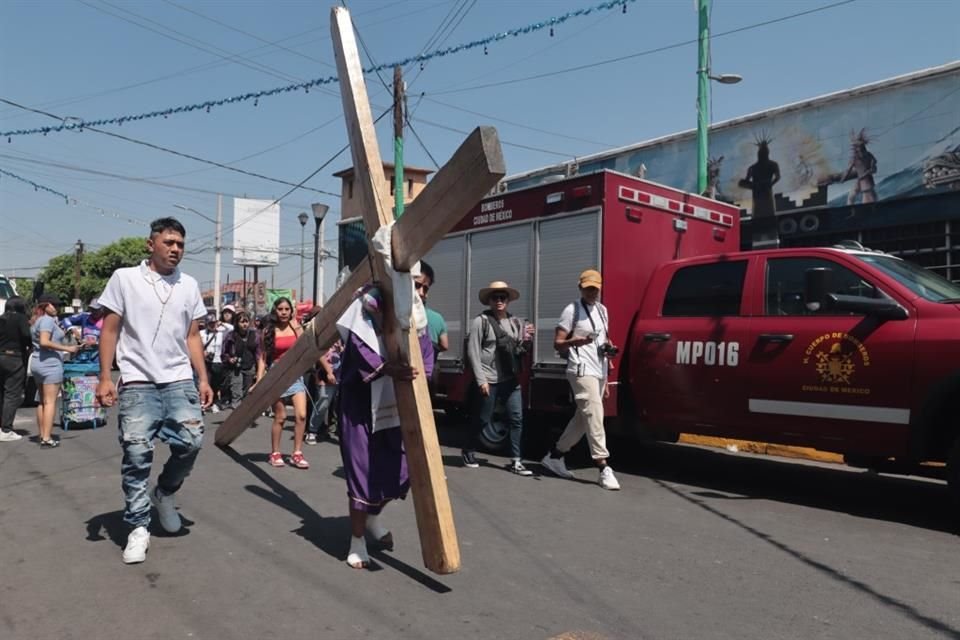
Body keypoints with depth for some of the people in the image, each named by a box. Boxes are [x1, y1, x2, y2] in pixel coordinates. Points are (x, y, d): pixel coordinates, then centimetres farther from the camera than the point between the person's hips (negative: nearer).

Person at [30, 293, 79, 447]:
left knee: (42, 401, 14)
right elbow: (44, 342, -24)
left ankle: (42, 435, 18)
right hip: (50, 363, -10)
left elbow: (39, 342, 17)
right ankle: (46, 439, -9)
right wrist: (67, 348, -23)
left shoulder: (36, 321, 17)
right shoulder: (47, 320, -12)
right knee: (50, 402, -8)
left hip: (36, 362, 10)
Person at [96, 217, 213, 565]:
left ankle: (164, 493, 23)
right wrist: (104, 377, -6)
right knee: (136, 454, -2)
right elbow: (109, 330, 1)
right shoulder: (125, 278, 2)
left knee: (191, 442, -7)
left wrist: (203, 379, 5)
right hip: (137, 383, -2)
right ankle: (139, 527, 11)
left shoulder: (189, 285, 11)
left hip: (180, 381, 3)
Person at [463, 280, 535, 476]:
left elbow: (519, 352, 15)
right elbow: (473, 352, -9)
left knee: (516, 419, 1)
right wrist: (481, 379, -14)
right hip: (489, 380, -5)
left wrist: (526, 340, -6)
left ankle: (516, 461, 7)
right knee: (483, 420, 6)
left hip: (511, 380, 5)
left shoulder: (515, 323, 11)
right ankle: (468, 451, 28)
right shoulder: (481, 321, -5)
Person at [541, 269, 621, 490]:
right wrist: (576, 342, -27)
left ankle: (555, 456, 24)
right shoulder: (572, 310, -4)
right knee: (594, 415, -15)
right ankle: (604, 468, -14)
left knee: (583, 418, 11)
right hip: (582, 371, -8)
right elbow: (557, 343, -9)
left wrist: (609, 349, 9)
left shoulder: (602, 310, 18)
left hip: (599, 372, 8)